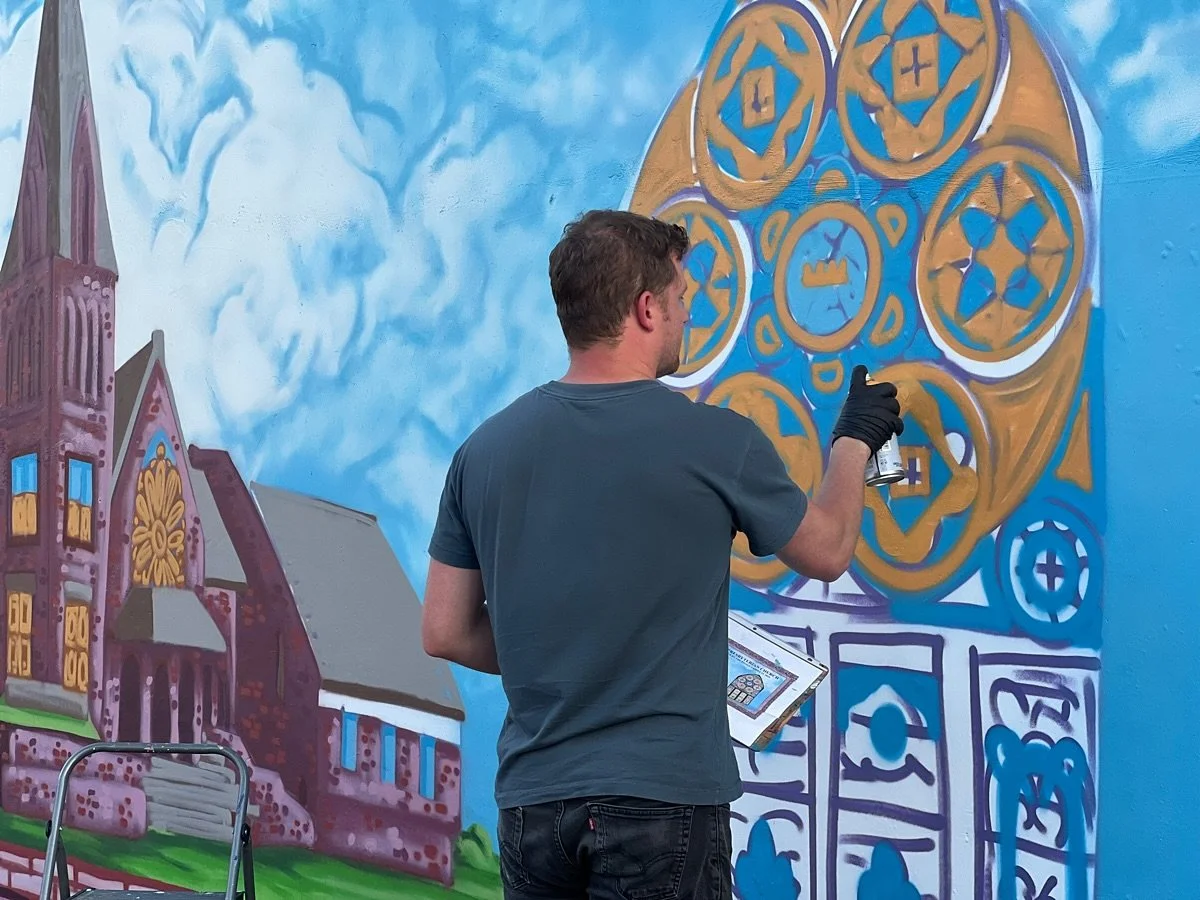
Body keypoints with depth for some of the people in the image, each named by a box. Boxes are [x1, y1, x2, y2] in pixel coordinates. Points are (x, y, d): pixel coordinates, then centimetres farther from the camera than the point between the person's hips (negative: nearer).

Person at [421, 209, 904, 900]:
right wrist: (854, 441, 25)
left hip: (531, 798, 4)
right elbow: (826, 553, 8)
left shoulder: (486, 449, 1)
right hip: (663, 795, -4)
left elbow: (445, 632, 6)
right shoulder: (716, 440, -10)